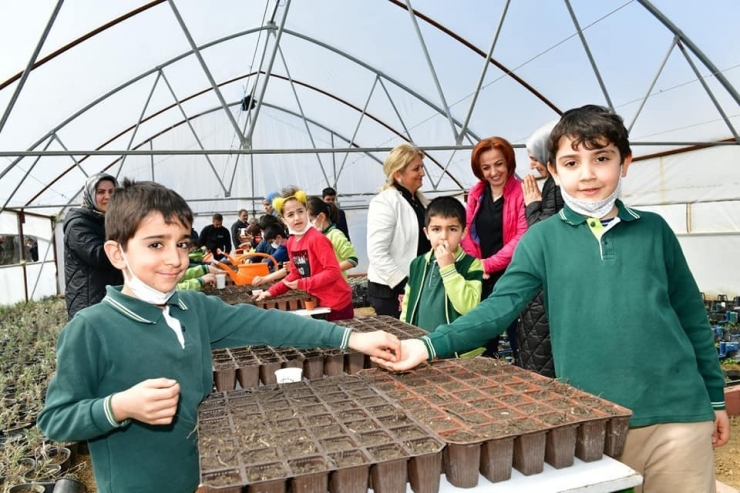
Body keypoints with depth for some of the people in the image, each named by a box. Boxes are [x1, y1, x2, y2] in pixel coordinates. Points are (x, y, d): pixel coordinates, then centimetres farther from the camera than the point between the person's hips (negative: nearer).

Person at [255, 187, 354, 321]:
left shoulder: (316, 238, -19)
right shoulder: (290, 242, 3)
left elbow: (333, 271, -23)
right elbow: (295, 274, 13)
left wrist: (303, 284, -22)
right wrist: (272, 291, 3)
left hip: (336, 302, -7)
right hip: (319, 301, 7)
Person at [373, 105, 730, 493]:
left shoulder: (654, 230, 3)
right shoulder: (543, 238, -4)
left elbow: (692, 316, 10)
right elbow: (501, 306, -12)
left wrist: (715, 396, 14)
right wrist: (430, 345, -25)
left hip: (678, 413, 2)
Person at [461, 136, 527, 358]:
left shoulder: (520, 192, -9)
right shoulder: (476, 194, 9)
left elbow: (522, 237, -15)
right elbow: (467, 231, 9)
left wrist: (490, 264, -13)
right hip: (480, 278, 5)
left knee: (517, 339, 5)